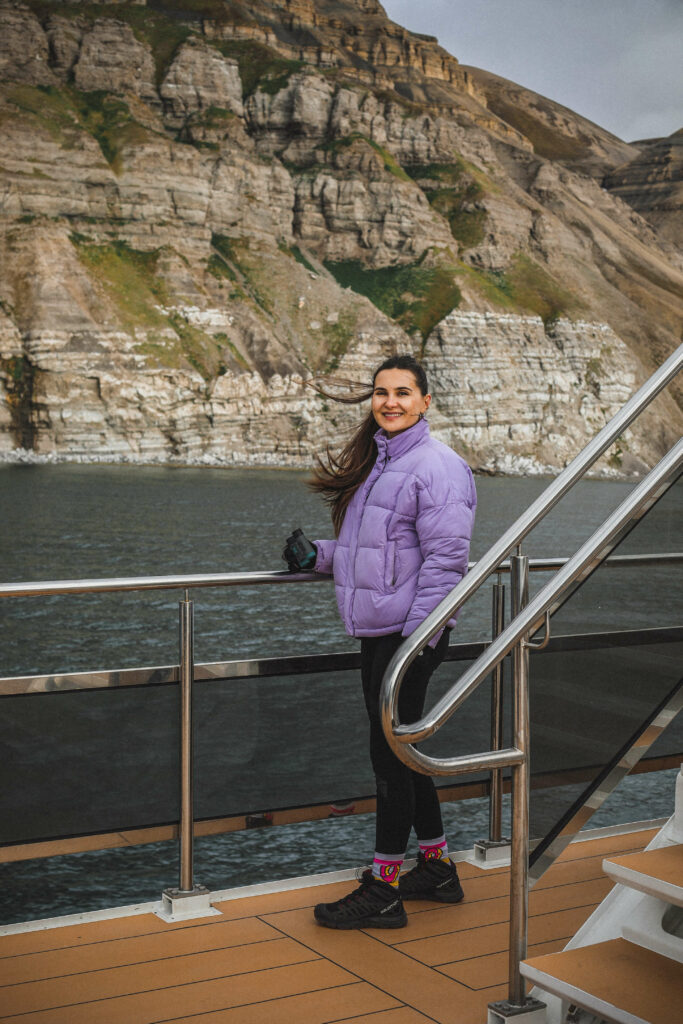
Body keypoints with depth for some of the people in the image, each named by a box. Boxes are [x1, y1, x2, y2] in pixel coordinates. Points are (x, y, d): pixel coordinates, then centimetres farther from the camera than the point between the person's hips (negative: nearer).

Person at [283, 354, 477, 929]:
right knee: (398, 751, 16)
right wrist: (320, 556, 12)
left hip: (410, 634, -9)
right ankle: (438, 869, 29)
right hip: (377, 633, 9)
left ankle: (383, 892, 7)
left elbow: (445, 559, -20)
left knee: (392, 754, -3)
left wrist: (417, 641, -23)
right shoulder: (375, 463, 15)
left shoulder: (436, 467, -14)